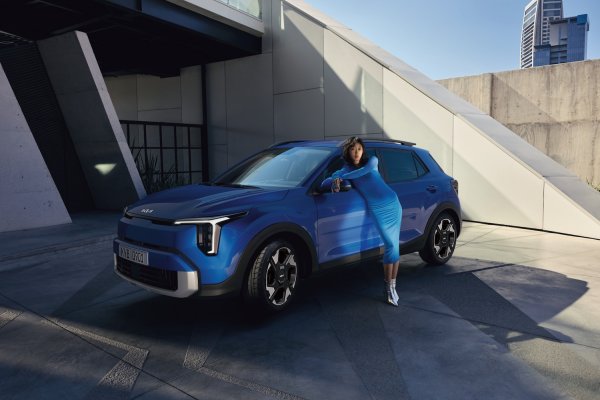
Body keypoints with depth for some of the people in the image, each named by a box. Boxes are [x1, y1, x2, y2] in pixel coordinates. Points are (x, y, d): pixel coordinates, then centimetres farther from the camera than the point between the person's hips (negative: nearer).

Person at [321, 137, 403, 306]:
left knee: (394, 246, -3)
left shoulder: (372, 160, 3)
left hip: (393, 204, 1)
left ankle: (391, 286, 3)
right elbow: (325, 183, -2)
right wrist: (334, 181, -26)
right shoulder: (346, 169, 6)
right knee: (391, 245, -12)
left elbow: (366, 169, -20)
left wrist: (341, 178, -20)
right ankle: (389, 286, -2)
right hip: (377, 209, -1)